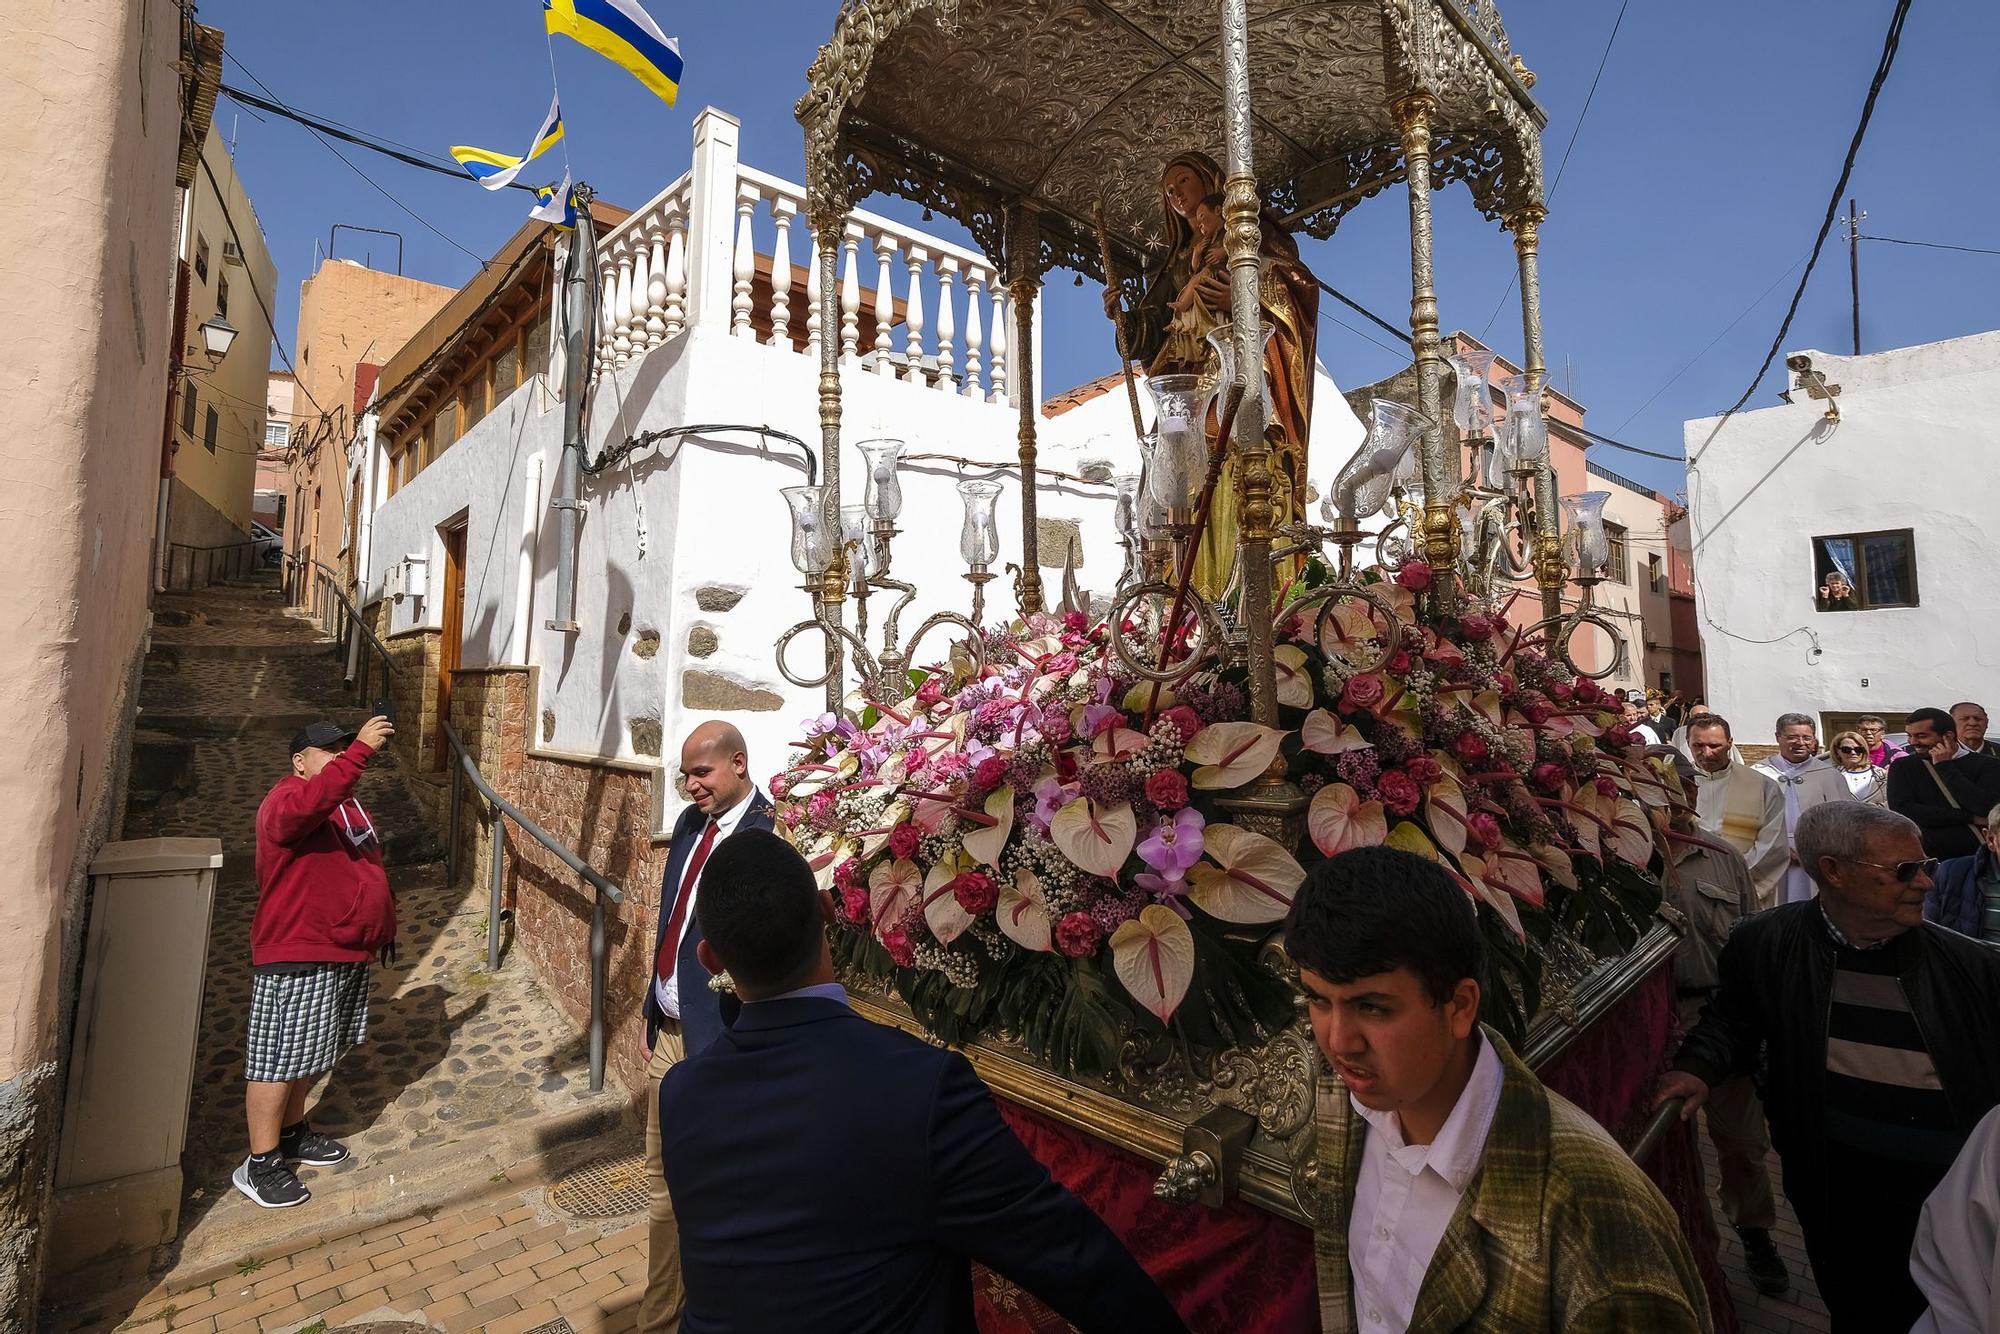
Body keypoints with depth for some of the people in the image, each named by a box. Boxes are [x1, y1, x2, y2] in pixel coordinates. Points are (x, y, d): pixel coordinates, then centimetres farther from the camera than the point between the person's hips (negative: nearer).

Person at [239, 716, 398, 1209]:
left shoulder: (348, 803, 14)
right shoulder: (287, 799, -15)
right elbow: (310, 804, -43)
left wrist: (384, 925, 24)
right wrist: (361, 749, -47)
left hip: (347, 954, 9)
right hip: (297, 958, -9)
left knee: (311, 1055, 21)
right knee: (279, 1058, 2)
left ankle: (293, 1132, 36)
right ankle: (259, 1164, 15)